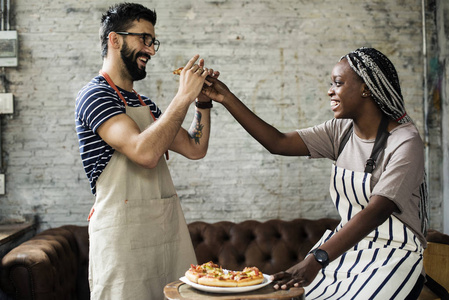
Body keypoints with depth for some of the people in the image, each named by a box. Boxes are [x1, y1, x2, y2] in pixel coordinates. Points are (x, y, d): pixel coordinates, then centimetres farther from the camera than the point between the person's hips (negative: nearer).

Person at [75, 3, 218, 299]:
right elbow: (145, 152, -23)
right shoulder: (95, 95, -8)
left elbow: (195, 149, 17)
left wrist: (204, 100, 7)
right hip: (124, 233, -8)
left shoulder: (146, 104, 19)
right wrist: (184, 96, -18)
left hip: (167, 227, 8)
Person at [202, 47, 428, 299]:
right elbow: (278, 142, 2)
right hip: (348, 245, 6)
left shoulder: (405, 143, -15)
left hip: (394, 257, -5)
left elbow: (376, 212, -26)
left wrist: (316, 260, -36)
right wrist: (227, 98, -2)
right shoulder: (341, 132, 7)